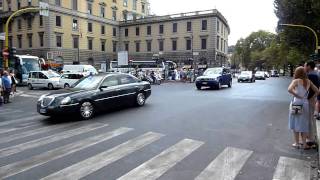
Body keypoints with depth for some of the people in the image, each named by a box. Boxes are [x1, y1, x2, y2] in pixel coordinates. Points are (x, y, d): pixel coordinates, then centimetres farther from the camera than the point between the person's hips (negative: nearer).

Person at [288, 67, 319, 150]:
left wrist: (297, 96, -14)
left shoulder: (296, 81, -9)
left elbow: (289, 89, -26)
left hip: (296, 103, -3)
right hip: (305, 104, 3)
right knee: (304, 124, 13)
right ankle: (304, 144, 17)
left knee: (296, 124, 9)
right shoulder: (309, 82, 4)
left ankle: (297, 143, 16)